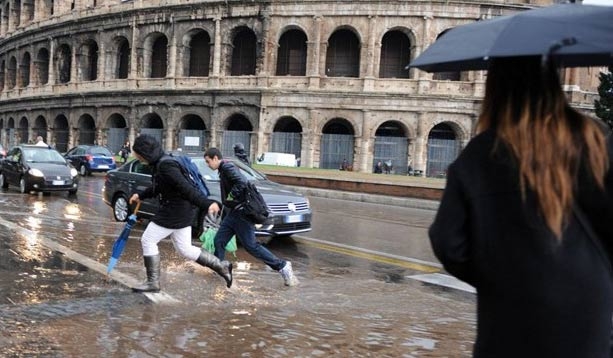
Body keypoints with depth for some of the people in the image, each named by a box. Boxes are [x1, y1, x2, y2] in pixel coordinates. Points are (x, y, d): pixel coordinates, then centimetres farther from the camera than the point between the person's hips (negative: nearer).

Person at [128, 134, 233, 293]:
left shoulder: (165, 166, -21)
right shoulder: (159, 163, 10)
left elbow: (186, 187, -29)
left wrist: (206, 203, -33)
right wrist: (141, 195, 27)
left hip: (173, 213, -10)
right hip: (181, 213, 10)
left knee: (148, 241, 0)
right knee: (185, 249, 14)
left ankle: (153, 282, 8)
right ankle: (221, 266, 19)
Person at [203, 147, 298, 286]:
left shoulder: (227, 166, -14)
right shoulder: (223, 170, 17)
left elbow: (242, 182, -29)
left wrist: (230, 197, -18)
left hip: (241, 212, -10)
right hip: (233, 212, 10)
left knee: (251, 246, -8)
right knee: (219, 241, 8)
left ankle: (282, 266, -2)